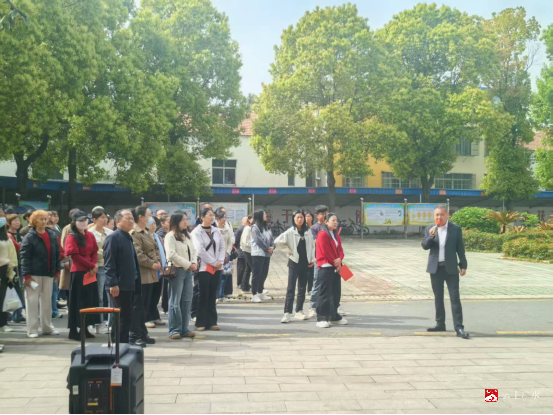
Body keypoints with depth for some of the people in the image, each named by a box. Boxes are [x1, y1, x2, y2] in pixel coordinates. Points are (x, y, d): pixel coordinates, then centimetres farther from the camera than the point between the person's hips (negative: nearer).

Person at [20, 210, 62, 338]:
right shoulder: (29, 237, -7)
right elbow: (25, 257, -10)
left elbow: (57, 254, 13)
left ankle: (47, 327, 22)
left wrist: (57, 271, 9)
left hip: (49, 273, 5)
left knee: (47, 300, 12)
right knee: (32, 301, -1)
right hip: (34, 273, -5)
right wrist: (26, 275, -15)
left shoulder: (52, 236, 8)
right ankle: (32, 329, 6)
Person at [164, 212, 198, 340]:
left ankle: (184, 329, 15)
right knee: (175, 301, -2)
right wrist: (188, 265, -15)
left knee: (187, 301, 8)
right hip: (177, 270, -7)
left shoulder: (187, 236, 17)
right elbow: (172, 255, -16)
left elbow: (193, 251, 17)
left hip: (188, 271, 7)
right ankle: (175, 330, 5)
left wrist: (194, 263, -3)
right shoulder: (170, 236, -8)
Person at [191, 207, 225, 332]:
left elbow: (222, 247, 8)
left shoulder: (216, 231, 9)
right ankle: (201, 323, 8)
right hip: (204, 267, -5)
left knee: (213, 296, 9)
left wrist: (220, 261, -7)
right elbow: (200, 250, -15)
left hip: (217, 268, 5)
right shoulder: (197, 232, -7)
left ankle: (211, 322, 15)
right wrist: (214, 263, -14)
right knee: (203, 296, -1)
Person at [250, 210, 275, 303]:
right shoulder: (255, 227, -8)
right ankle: (255, 295, -2)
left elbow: (271, 238, 13)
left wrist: (272, 247, -6)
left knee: (264, 274, 11)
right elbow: (258, 240, -16)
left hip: (267, 254, 8)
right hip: (258, 254, -8)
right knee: (257, 274, -5)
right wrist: (267, 248, -11)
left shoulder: (266, 227, 17)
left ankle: (261, 293, 21)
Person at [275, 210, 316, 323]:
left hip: (305, 263, 4)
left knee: (302, 289, 10)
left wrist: (312, 259, 2)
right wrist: (288, 252, -10)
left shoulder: (308, 232, 5)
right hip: (294, 263, -4)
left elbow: (312, 246, 10)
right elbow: (278, 241, -12)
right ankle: (287, 313, -7)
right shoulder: (290, 232, -7)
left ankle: (299, 311, 20)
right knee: (291, 289, -7)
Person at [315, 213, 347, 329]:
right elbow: (326, 251, -16)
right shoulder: (322, 234, -11)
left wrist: (340, 260, -10)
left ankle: (334, 317, 24)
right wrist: (335, 263, -8)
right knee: (324, 294, -7)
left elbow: (340, 249, 11)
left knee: (336, 293, 13)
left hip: (336, 267, 8)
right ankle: (321, 319, -3)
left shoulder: (336, 235, 15)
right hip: (326, 268, -8)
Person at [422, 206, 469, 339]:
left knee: (455, 297, -7)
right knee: (438, 298, 10)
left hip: (451, 268, -3)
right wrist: (430, 236, -21)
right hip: (435, 268, 3)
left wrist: (463, 265, 1)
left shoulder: (456, 229, -1)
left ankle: (459, 327, -9)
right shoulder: (430, 229, 5)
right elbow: (425, 246, -3)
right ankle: (440, 324, 19)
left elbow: (460, 248, 2)